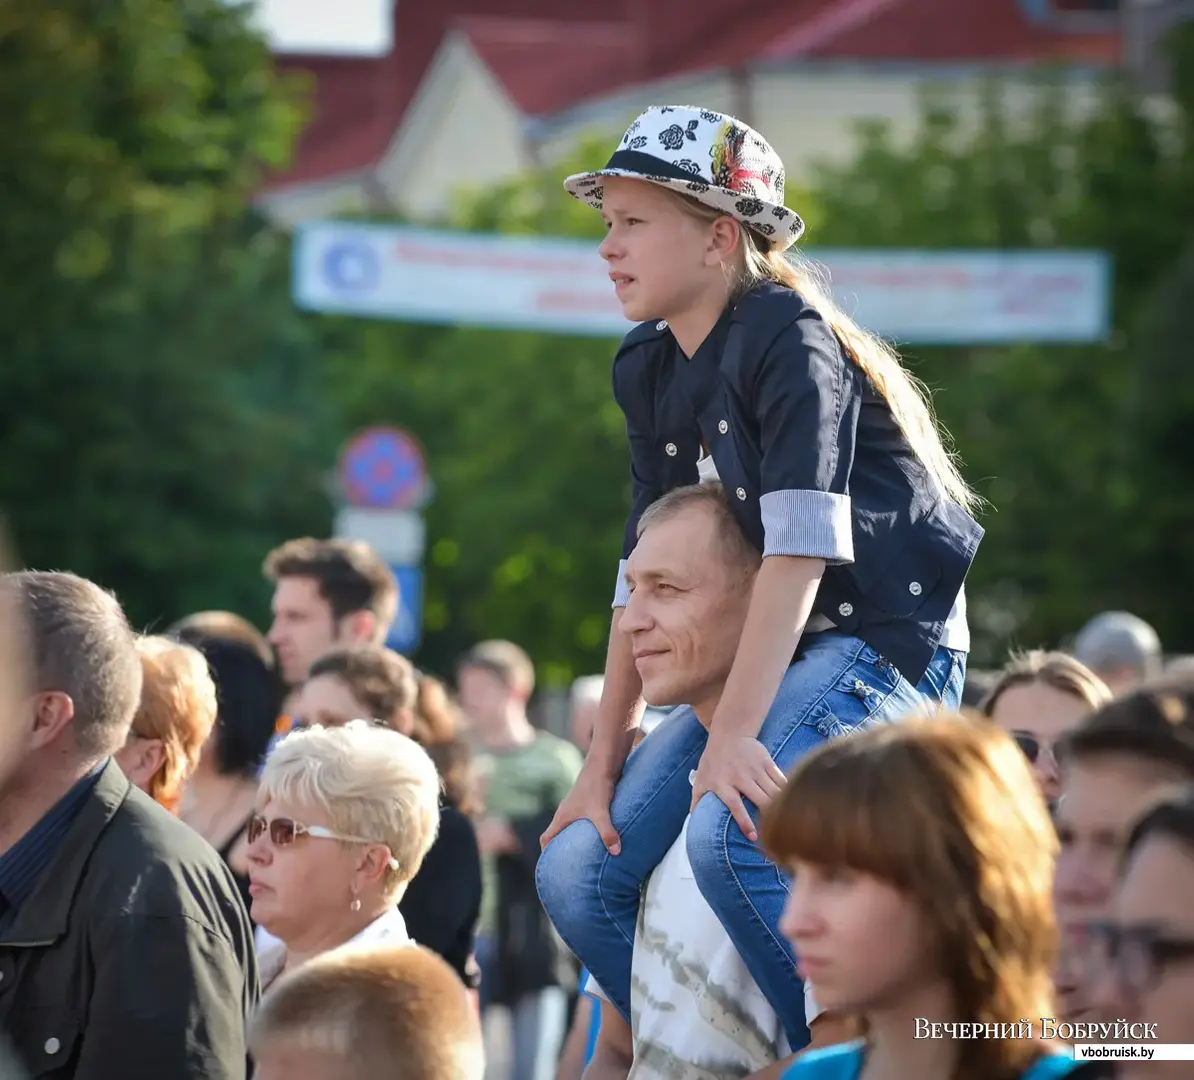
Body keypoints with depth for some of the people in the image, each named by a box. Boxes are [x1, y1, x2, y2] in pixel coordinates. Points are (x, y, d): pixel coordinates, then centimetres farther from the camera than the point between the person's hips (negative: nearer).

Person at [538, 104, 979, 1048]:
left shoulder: (787, 335, -16)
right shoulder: (647, 370, 10)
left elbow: (801, 543, -25)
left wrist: (733, 730, -31)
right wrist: (604, 759, 5)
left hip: (885, 643, -9)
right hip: (770, 660, 9)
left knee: (731, 836, -33)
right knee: (580, 871, -1)